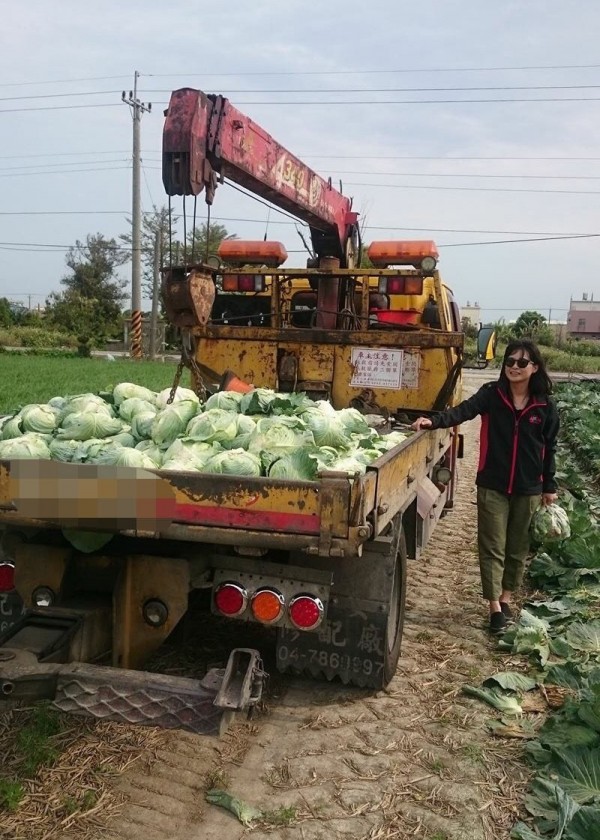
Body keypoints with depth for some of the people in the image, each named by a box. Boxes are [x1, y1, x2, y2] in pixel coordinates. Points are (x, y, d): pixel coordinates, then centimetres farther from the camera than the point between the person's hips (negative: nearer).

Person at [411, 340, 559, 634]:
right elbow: (464, 410, -21)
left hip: (528, 489, 1)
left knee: (518, 547, 13)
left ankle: (507, 597, 31)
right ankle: (495, 606, 11)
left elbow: (549, 448, 5)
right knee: (492, 547, 1)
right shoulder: (492, 394, -5)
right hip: (492, 486, -1)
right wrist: (434, 421, -39)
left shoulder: (545, 406, -2)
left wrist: (549, 486, 7)